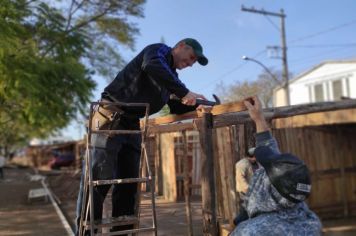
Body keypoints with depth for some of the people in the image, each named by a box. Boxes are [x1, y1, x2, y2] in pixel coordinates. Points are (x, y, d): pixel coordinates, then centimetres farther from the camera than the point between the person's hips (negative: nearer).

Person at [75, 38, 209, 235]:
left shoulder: (171, 76, 21)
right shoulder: (159, 50, -2)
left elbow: (176, 108, 21)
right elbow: (151, 67, -27)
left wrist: (196, 104, 5)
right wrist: (184, 92, -26)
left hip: (132, 124, 9)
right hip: (110, 118, -9)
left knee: (128, 182, 6)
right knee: (99, 178, -9)